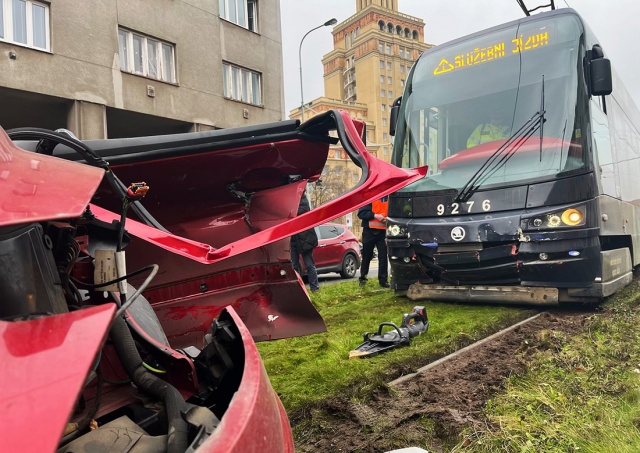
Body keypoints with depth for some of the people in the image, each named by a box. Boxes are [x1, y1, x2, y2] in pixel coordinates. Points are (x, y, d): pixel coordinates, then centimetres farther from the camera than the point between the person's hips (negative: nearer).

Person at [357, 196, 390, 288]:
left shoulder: (389, 198, 6)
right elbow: (361, 213, -10)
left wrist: (388, 219, -5)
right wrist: (375, 216, -19)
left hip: (383, 232, 3)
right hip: (369, 231, -3)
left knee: (383, 257, 0)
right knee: (366, 256, 8)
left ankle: (383, 280, 8)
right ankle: (362, 278, 22)